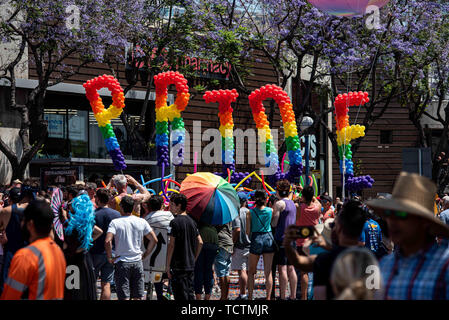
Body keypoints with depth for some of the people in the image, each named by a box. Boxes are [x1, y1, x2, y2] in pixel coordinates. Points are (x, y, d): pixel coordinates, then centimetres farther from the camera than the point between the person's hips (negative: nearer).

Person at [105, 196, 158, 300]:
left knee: (124, 297, -2)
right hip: (137, 261, 3)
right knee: (138, 297, 9)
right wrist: (145, 255, 11)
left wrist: (110, 258, -7)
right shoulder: (142, 222, 2)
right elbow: (154, 240, 3)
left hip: (122, 262, -3)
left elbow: (107, 241, -19)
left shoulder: (115, 222, -7)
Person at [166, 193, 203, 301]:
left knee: (181, 295, -4)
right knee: (190, 293, 13)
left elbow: (171, 245, -14)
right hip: (190, 265, 7)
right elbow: (200, 242, 12)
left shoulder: (175, 222, -12)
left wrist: (168, 265, -10)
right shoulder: (191, 221, 9)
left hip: (178, 266, -7)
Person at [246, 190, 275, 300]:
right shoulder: (270, 211, -2)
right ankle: (268, 297, 0)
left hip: (256, 239, 0)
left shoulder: (250, 212, -4)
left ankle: (250, 296, 8)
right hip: (269, 239, 0)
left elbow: (248, 231, -3)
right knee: (268, 272, 3)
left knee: (251, 271, 13)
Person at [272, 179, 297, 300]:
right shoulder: (292, 203, 14)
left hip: (282, 238, -8)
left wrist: (272, 212, 6)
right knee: (291, 268, 10)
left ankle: (283, 297, -9)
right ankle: (293, 296, 11)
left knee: (282, 268, -7)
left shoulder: (280, 204, -10)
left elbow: (274, 223, -11)